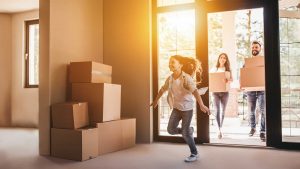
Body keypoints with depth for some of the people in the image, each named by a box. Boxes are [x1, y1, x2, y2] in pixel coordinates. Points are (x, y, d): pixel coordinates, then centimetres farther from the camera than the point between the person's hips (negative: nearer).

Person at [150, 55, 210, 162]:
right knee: (171, 130, 2)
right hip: (176, 108, 6)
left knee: (185, 133, -2)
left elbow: (195, 91, -33)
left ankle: (194, 154, 19)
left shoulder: (186, 78, -20)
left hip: (187, 108, -6)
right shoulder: (170, 78, 0)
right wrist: (156, 101, 28)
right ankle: (189, 131, 29)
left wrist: (201, 105, -46)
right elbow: (162, 89, 16)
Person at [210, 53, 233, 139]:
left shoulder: (228, 69, 8)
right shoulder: (214, 69, 7)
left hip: (225, 92, 1)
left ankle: (220, 129, 22)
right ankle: (219, 130, -9)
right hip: (216, 91, -1)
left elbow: (231, 79, -4)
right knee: (217, 110, -9)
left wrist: (228, 80, -27)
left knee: (223, 111, 6)